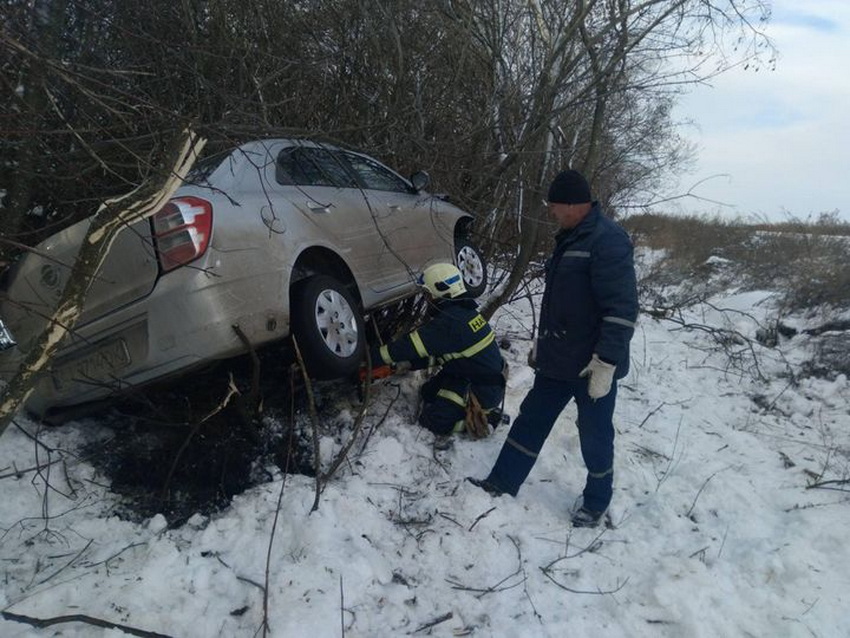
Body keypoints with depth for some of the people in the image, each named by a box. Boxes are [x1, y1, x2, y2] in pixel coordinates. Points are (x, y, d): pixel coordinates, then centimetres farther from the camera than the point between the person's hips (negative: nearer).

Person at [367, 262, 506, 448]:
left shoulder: (449, 322, -27)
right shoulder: (461, 311, 4)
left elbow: (411, 346, -24)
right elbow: (436, 353, 11)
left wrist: (372, 356, -14)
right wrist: (403, 364, 6)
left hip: (483, 391, -9)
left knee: (432, 421, -11)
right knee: (427, 393, 18)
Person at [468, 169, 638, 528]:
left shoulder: (608, 241, -19)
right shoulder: (570, 239, 12)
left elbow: (622, 310, -24)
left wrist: (606, 362, -26)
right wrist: (543, 339, 24)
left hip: (592, 366, -9)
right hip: (558, 360, 9)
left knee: (595, 435, 8)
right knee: (531, 421, 14)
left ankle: (596, 504, 29)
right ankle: (502, 484, 26)